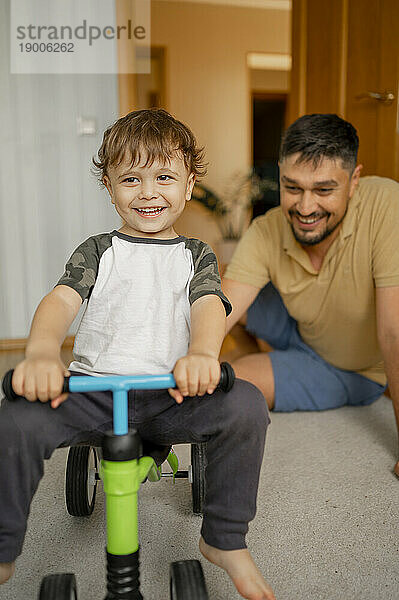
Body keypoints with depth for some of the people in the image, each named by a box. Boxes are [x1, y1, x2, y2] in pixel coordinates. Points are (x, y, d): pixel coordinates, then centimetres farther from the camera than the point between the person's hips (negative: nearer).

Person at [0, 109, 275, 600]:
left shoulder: (195, 255, 13)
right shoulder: (98, 250, 11)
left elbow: (208, 305, -6)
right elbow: (61, 299, -6)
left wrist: (201, 354, -32)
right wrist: (41, 353, -30)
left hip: (171, 394, 0)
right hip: (91, 388, 1)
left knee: (246, 406, -27)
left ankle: (225, 542, -4)